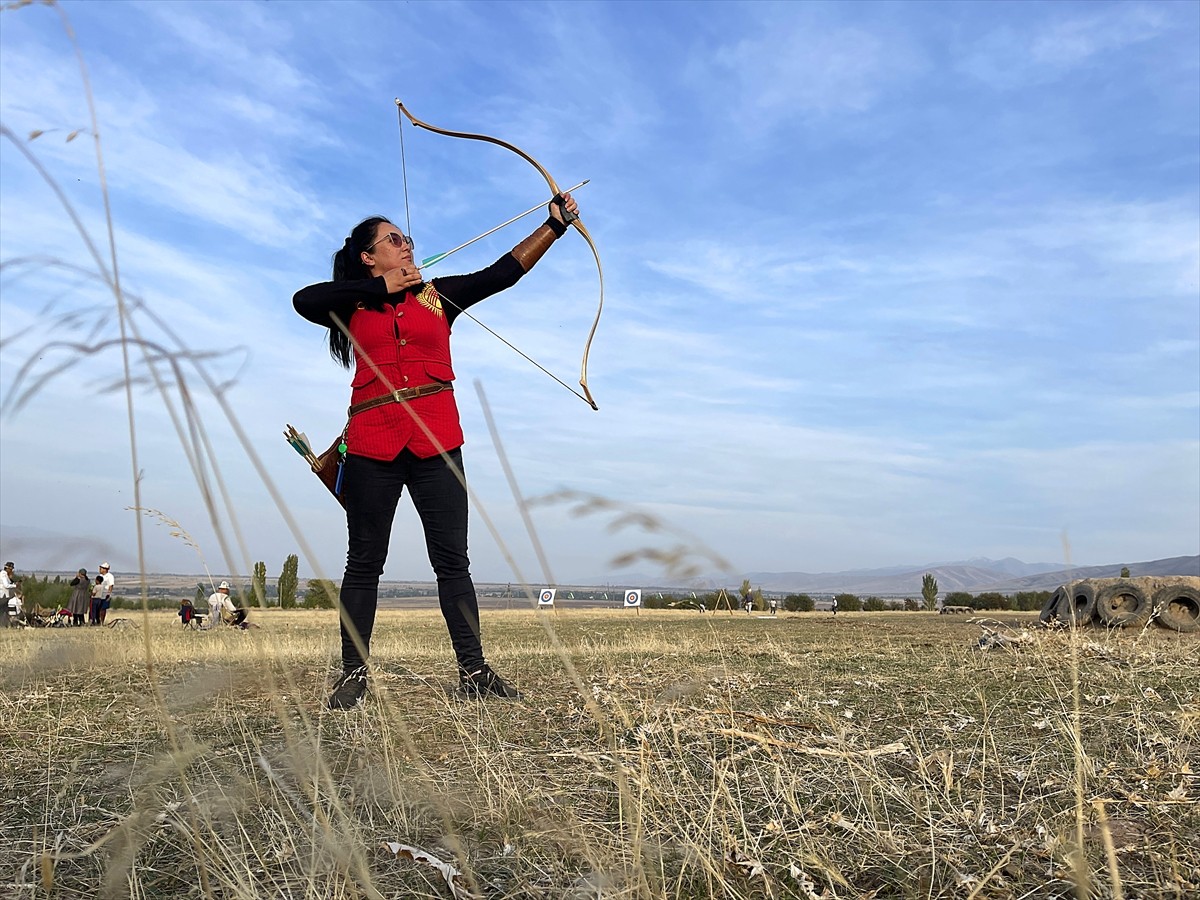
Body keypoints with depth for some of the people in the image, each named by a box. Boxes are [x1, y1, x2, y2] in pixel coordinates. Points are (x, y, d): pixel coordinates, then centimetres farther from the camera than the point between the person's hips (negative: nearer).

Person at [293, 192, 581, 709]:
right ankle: (352, 673, 13)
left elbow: (503, 272, 8)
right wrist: (380, 287, -4)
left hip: (436, 441, 1)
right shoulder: (354, 307, 11)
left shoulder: (439, 295, 14)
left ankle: (473, 672, 4)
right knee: (364, 562, 5)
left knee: (452, 559, 1)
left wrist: (554, 224, 3)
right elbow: (304, 299, -7)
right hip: (372, 444, -1)